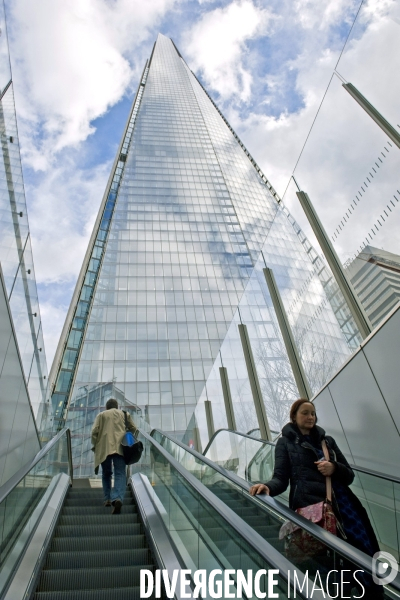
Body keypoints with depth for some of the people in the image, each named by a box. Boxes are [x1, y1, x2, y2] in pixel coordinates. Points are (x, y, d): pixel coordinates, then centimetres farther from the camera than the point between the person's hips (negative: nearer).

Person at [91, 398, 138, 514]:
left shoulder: (101, 415, 15)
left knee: (106, 474, 19)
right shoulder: (125, 414, 19)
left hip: (104, 448, 0)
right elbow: (134, 429, 16)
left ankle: (107, 498, 14)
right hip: (120, 447, 0)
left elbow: (94, 431, 3)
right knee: (120, 474, -6)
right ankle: (117, 498, -26)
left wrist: (95, 445, 15)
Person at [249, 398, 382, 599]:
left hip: (340, 504, 4)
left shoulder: (327, 440, 20)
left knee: (365, 550, -6)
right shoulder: (286, 442, 9)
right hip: (309, 506, -4)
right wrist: (268, 486, -21)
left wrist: (334, 468, -3)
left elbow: (349, 475, 19)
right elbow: (281, 478, 2)